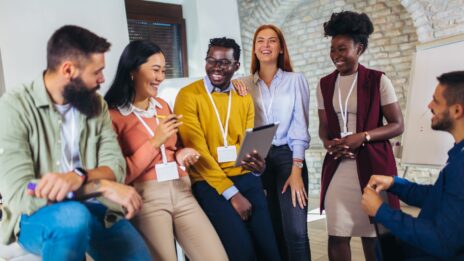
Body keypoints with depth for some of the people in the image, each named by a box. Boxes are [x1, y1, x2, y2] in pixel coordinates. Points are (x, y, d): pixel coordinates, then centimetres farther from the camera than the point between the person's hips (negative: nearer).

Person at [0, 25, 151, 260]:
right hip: (35, 216, -3)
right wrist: (103, 185, -23)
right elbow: (19, 194, -21)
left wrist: (78, 177, -27)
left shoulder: (96, 105, 4)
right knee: (73, 216, -35)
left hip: (88, 208, 4)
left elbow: (115, 166, -5)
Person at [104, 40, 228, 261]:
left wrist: (180, 154, 5)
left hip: (181, 191, 6)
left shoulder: (162, 105, 17)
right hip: (145, 197, -5)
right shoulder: (112, 115, -4)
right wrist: (155, 142, -14)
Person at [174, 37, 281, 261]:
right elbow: (197, 149, -11)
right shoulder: (188, 96, -5)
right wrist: (232, 192, -13)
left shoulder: (244, 98, 11)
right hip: (209, 183, -4)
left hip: (246, 178, 5)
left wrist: (256, 163, -16)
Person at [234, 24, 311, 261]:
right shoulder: (245, 84, 8)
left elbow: (299, 127, -3)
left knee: (296, 232, -10)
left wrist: (296, 170, -11)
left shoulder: (295, 80, 2)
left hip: (288, 157, -2)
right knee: (273, 231, 9)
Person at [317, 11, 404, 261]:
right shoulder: (324, 84, 8)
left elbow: (397, 125, -3)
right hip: (337, 165, 3)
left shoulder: (378, 80, -3)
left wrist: (362, 137, -17)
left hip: (372, 164, -3)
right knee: (336, 235, 2)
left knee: (372, 233, 7)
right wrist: (328, 143, -8)